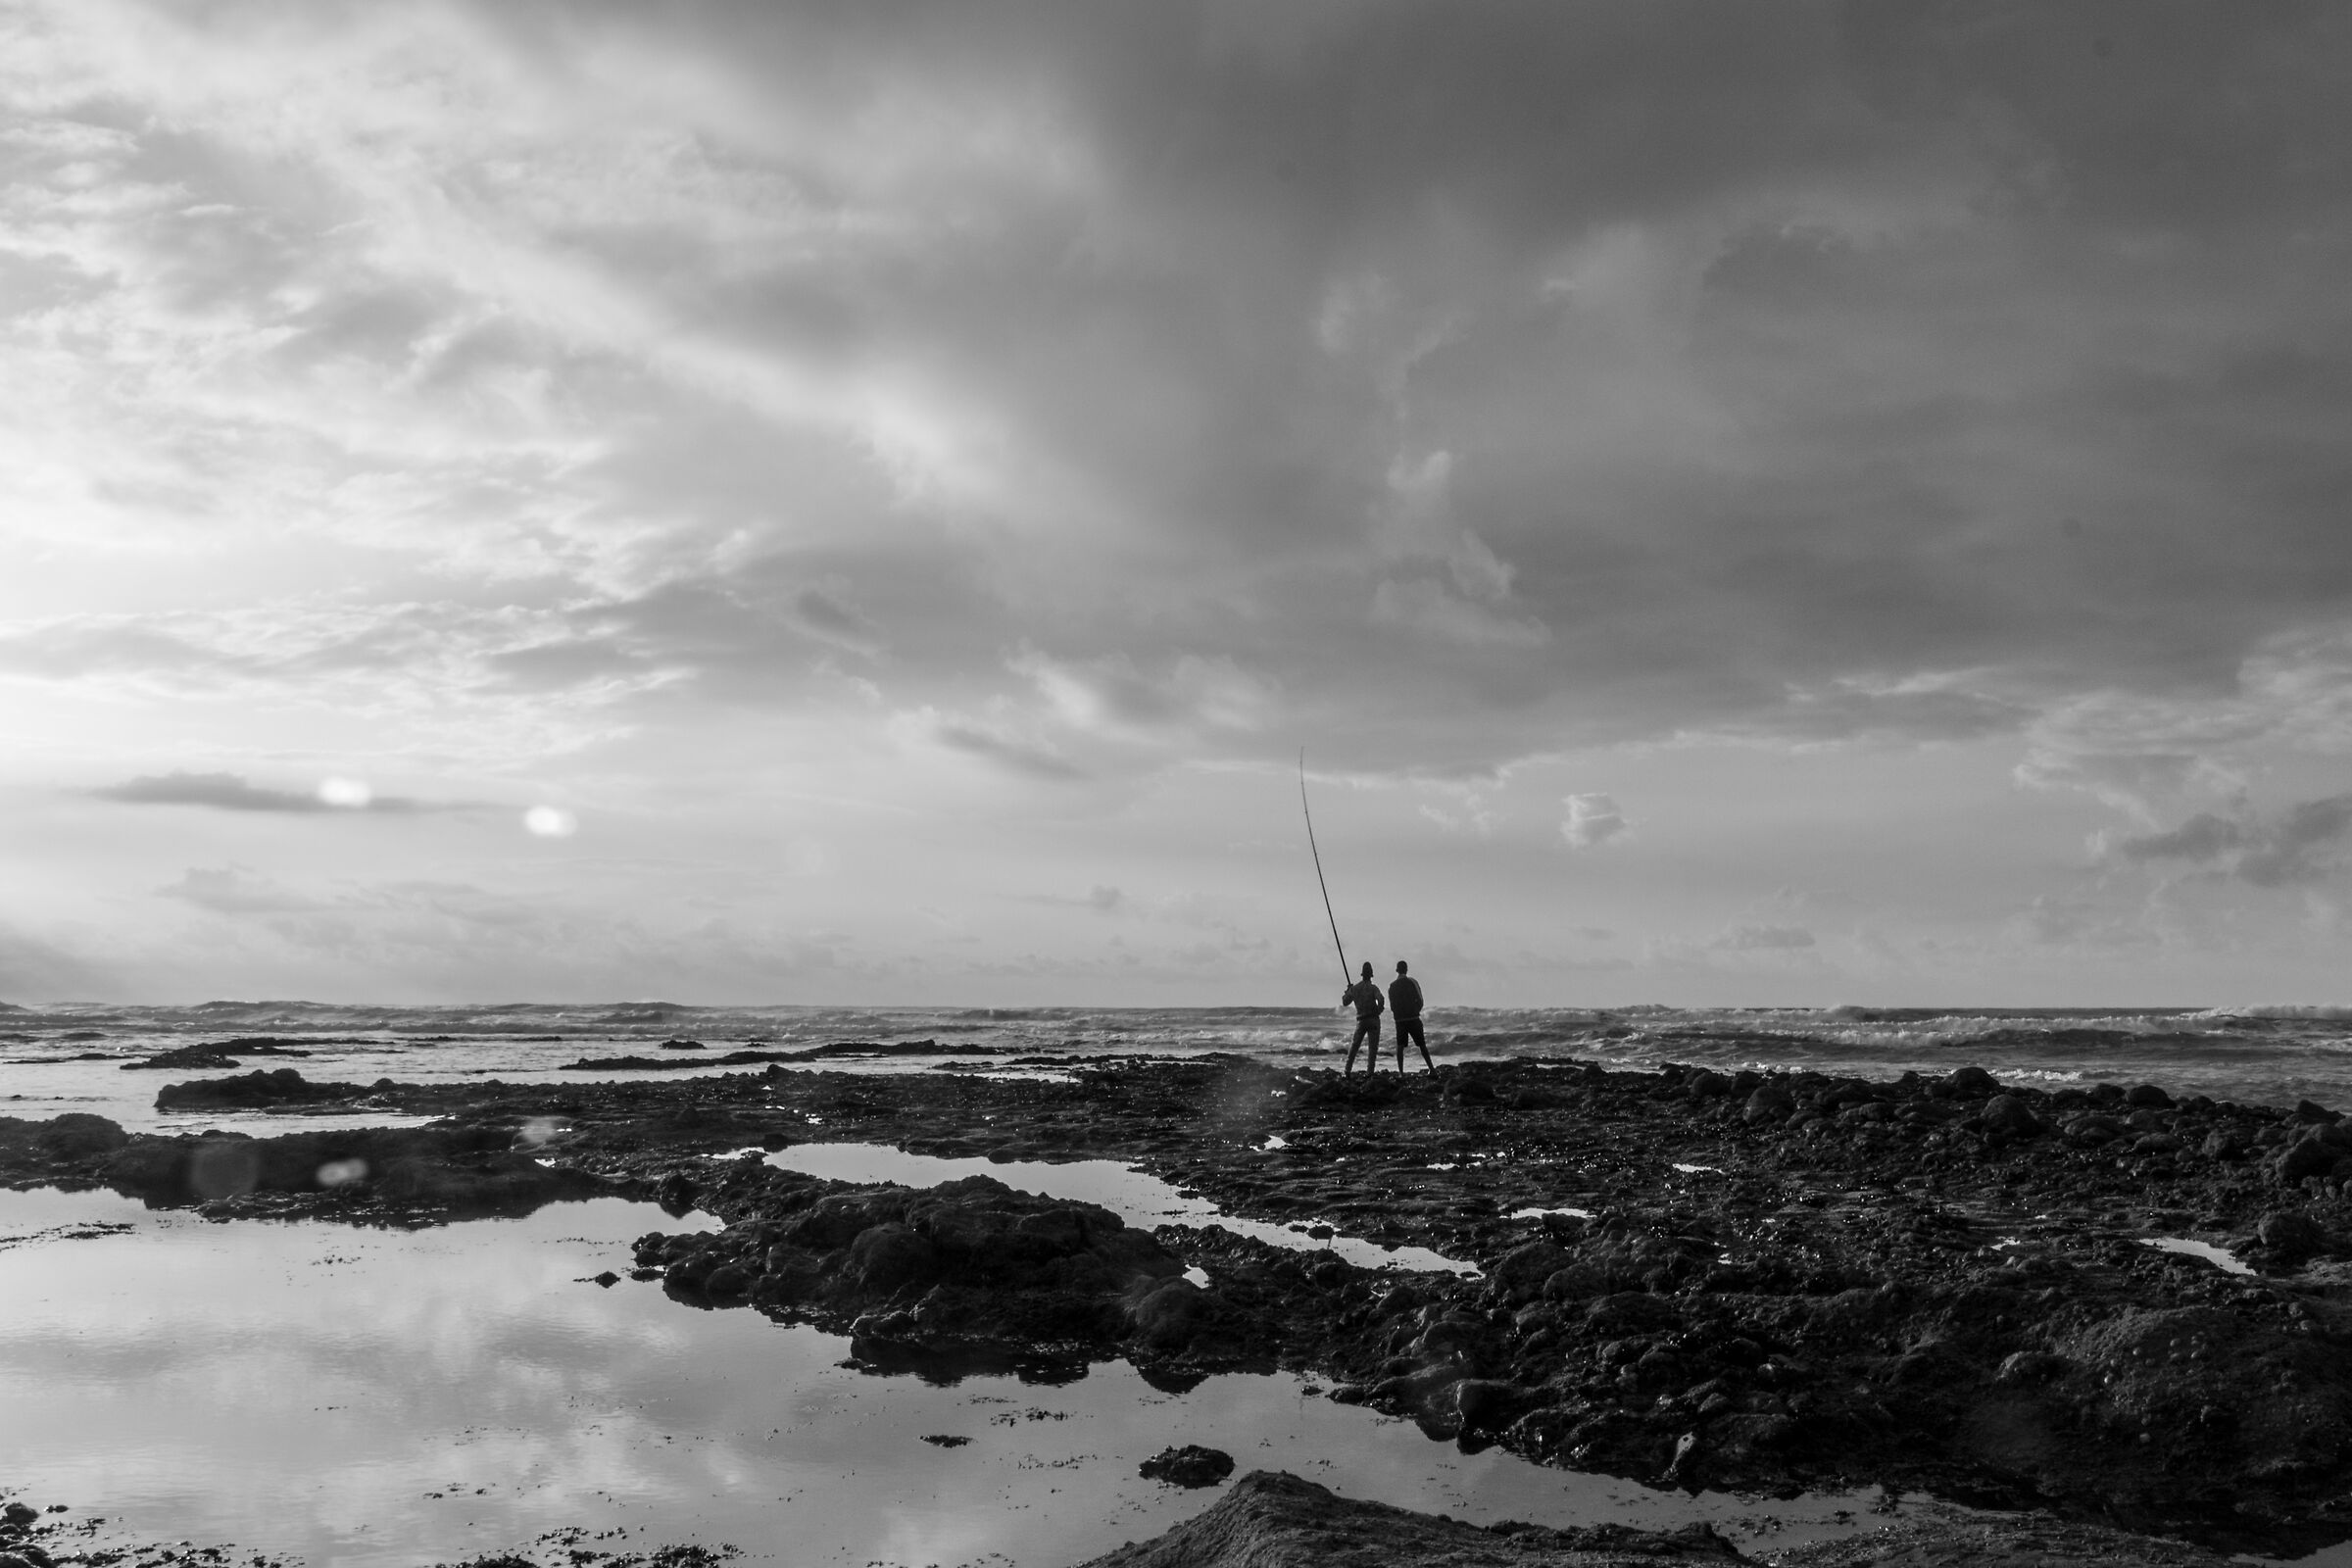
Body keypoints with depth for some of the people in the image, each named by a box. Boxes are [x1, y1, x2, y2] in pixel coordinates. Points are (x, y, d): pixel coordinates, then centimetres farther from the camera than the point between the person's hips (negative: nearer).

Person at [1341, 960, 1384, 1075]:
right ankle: (1369, 1072, -5)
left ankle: (1347, 1071, 7)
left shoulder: (1354, 988, 5)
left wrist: (1347, 991, 27)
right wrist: (1379, 1009, -4)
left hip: (1361, 1020, 3)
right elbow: (1380, 999, -22)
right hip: (1373, 1019, -3)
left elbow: (1344, 1002, 13)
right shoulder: (1373, 987, -5)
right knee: (1373, 1047, 2)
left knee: (1354, 1045, 13)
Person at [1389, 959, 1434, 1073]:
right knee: (1422, 1045, 7)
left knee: (1400, 1046, 5)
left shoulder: (1392, 986, 3)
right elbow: (1420, 1001, -3)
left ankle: (1400, 1071, -4)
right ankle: (1431, 1068, 7)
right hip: (1413, 1019, -1)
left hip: (1399, 1020, 1)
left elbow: (1392, 1006, 6)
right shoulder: (1412, 982, -3)